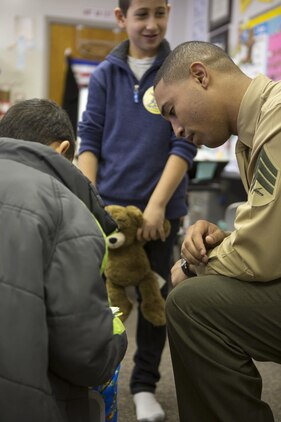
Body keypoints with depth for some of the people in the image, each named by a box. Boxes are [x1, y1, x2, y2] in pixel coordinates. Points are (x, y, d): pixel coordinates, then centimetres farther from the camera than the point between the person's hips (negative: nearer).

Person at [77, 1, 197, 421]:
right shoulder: (104, 74, 5)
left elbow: (184, 144, -6)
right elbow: (89, 141, 5)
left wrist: (157, 204, -13)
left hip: (160, 207, -1)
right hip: (108, 204, 1)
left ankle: (145, 385, 25)